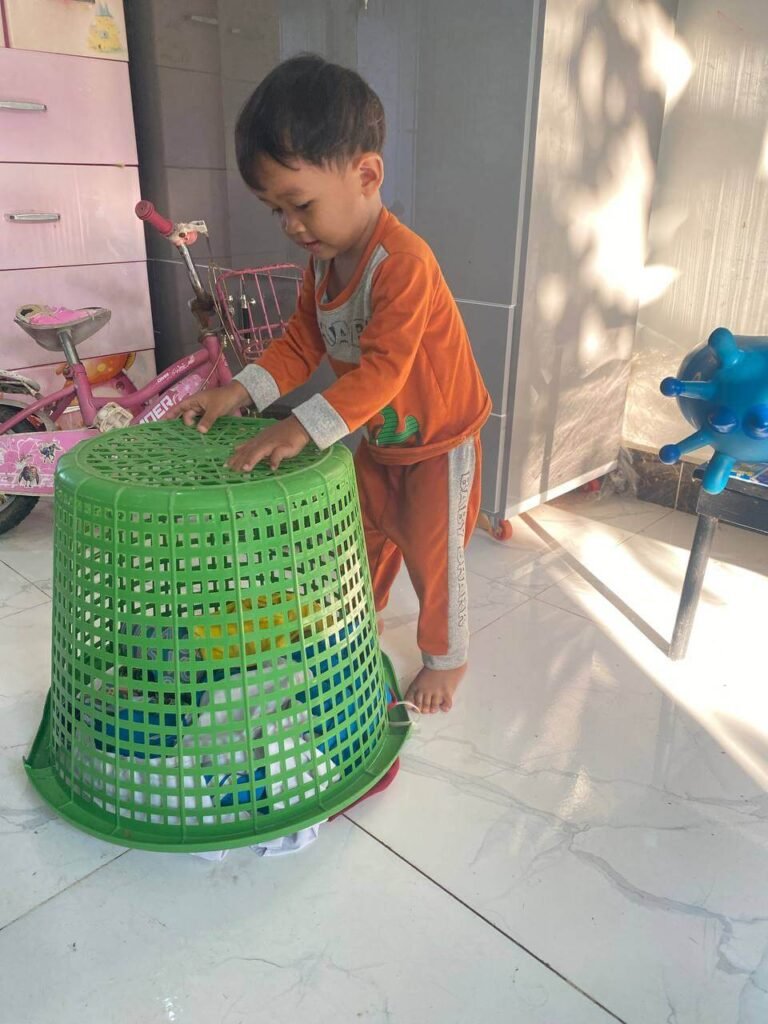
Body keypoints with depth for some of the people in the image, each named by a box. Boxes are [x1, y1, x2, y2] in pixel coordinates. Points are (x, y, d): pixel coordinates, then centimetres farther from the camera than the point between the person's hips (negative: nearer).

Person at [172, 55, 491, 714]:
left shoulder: (403, 261, -32)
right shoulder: (323, 259, -4)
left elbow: (382, 368, -38)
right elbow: (301, 344, -2)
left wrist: (308, 426, -46)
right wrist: (239, 393, -15)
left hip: (438, 438, -7)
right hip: (376, 436, 8)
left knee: (432, 551, 7)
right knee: (367, 535, 23)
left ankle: (447, 657, 30)